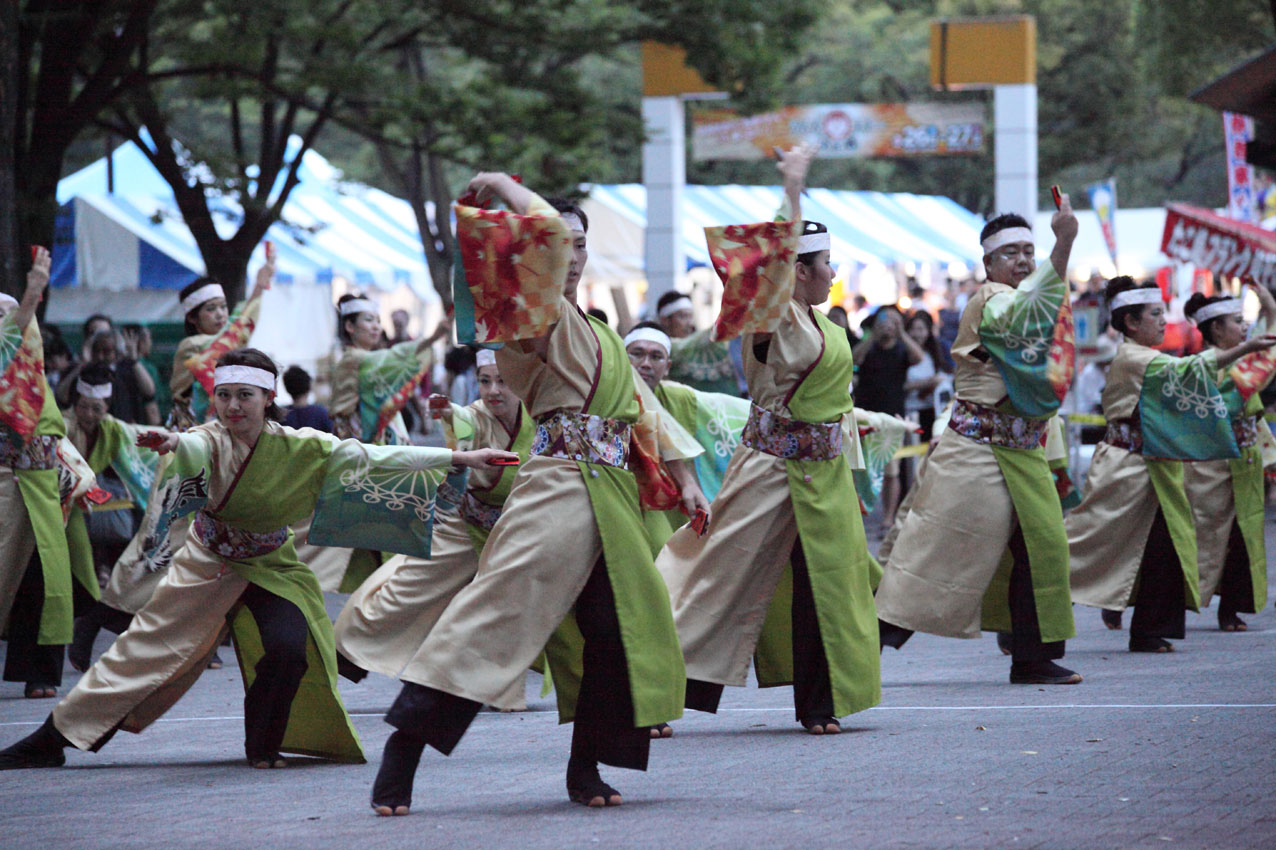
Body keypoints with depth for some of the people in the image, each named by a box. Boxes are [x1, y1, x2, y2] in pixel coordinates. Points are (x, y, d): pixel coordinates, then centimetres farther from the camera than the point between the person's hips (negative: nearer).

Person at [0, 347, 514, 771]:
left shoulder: (301, 449, -18)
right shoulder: (210, 441, -19)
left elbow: (375, 459, -20)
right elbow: (196, 449, -43)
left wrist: (459, 458, -26)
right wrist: (172, 444, -70)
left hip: (273, 570, 0)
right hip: (210, 564, 0)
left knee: (288, 649, -25)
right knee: (144, 646, 2)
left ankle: (263, 748, 0)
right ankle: (51, 740, 10)